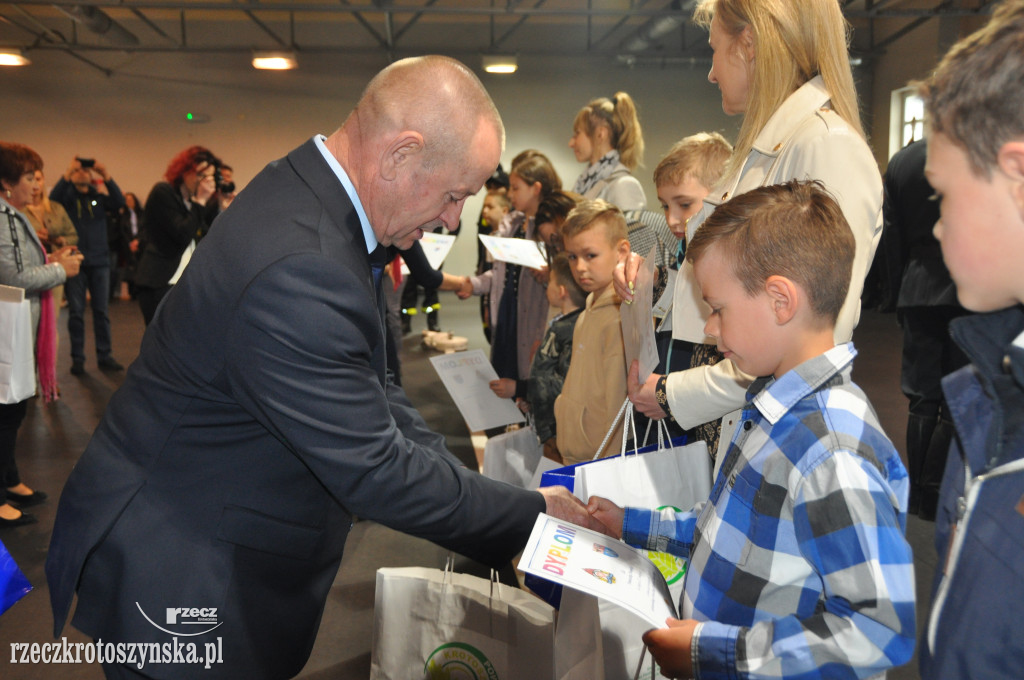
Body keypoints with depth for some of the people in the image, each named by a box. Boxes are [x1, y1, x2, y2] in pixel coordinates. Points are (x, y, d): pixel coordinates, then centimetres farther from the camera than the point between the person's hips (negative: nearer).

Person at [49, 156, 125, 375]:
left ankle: (104, 356, 12)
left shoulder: (99, 195, 8)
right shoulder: (66, 194, 3)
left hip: (99, 261, 2)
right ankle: (77, 358, 8)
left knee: (101, 311, 6)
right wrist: (67, 174, -28)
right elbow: (52, 199, -18)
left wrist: (106, 177, -22)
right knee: (76, 312, 2)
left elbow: (119, 203, -10)